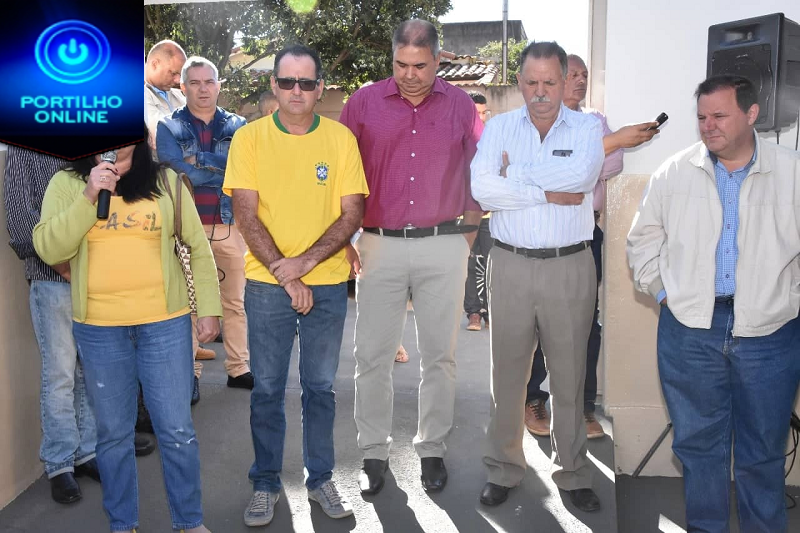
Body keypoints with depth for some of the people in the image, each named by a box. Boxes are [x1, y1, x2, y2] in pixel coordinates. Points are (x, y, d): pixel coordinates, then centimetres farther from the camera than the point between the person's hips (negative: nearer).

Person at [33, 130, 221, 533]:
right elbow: (48, 248, -8)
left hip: (166, 322, 0)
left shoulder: (166, 181, 4)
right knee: (112, 432, 12)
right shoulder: (67, 183, 4)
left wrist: (209, 309, -1)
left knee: (177, 430, 5)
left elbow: (198, 247, 4)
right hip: (98, 327, 1)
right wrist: (90, 197, -16)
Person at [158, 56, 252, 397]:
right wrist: (225, 171, -6)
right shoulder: (169, 128, 5)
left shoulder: (237, 126, 11)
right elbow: (180, 172, -10)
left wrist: (199, 159, -13)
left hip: (229, 225, 2)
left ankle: (239, 368, 17)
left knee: (235, 301, 7)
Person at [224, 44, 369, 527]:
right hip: (267, 284, 0)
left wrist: (303, 263, -14)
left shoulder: (341, 138, -1)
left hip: (328, 283, 1)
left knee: (321, 387, 12)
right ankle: (266, 484, 25)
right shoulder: (250, 137, -2)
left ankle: (321, 478, 28)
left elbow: (353, 213, -5)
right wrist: (282, 273, -13)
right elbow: (246, 213, -6)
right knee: (267, 389, 9)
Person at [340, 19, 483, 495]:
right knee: (373, 355, 4)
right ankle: (374, 452, 18)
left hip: (444, 246, 1)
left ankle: (433, 448, 23)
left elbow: (478, 171, 10)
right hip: (380, 245, 0)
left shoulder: (460, 105, 4)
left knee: (440, 354, 8)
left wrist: (469, 233, 5)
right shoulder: (365, 102, 2)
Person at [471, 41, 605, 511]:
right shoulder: (499, 128, 5)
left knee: (570, 375, 8)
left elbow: (581, 174, -18)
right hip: (511, 265, 1)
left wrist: (517, 173, -9)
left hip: (571, 267, -1)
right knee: (507, 372, 8)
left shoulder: (588, 127, 3)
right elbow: (482, 188, -11)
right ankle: (504, 469, 24)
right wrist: (549, 193, -12)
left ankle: (574, 473, 24)